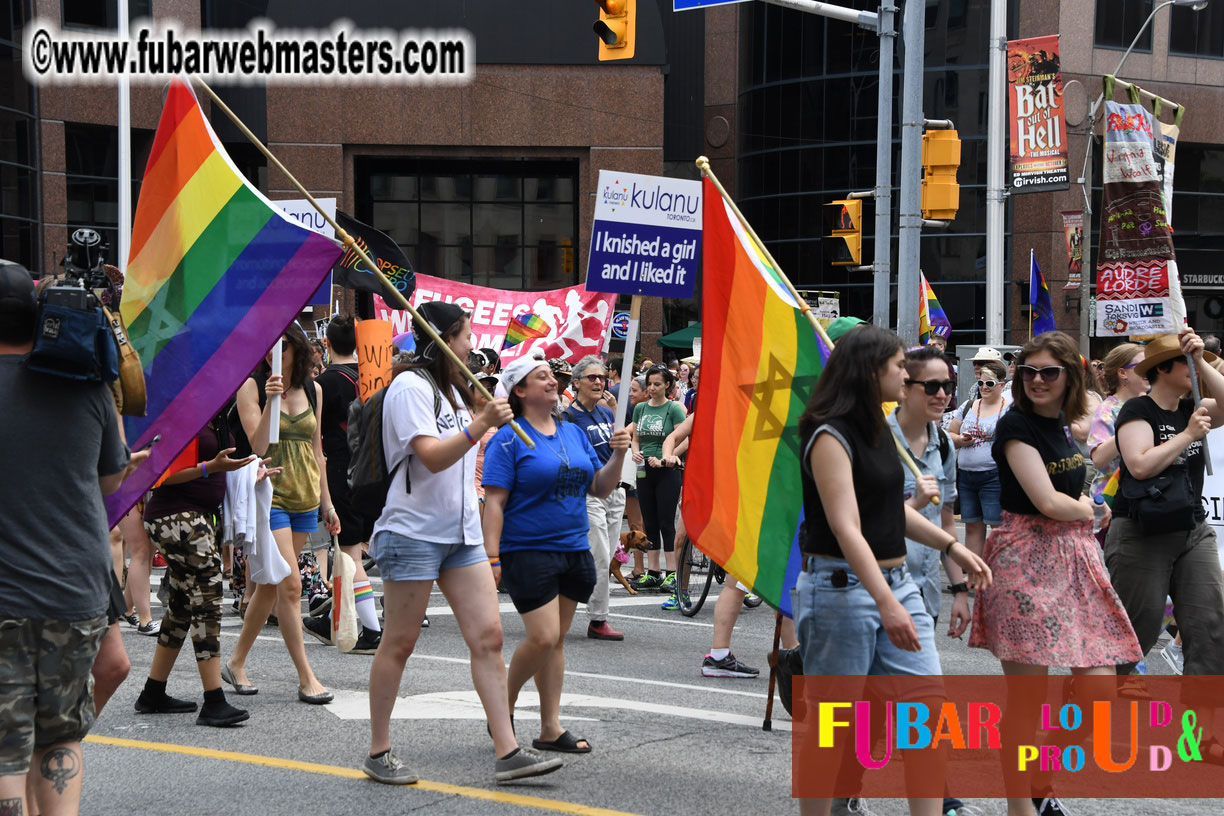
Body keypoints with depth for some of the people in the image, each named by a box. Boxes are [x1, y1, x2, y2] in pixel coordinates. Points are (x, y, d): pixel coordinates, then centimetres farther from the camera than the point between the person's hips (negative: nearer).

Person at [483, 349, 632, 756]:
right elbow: (494, 501, -11)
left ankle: (550, 728, 15)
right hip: (527, 551, -6)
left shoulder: (574, 433, 12)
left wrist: (618, 455, -2)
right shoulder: (509, 439, -6)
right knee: (542, 637, -13)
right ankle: (504, 706, 11)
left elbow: (600, 488, 15)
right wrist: (491, 556, -17)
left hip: (573, 550, 6)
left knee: (555, 640, 9)